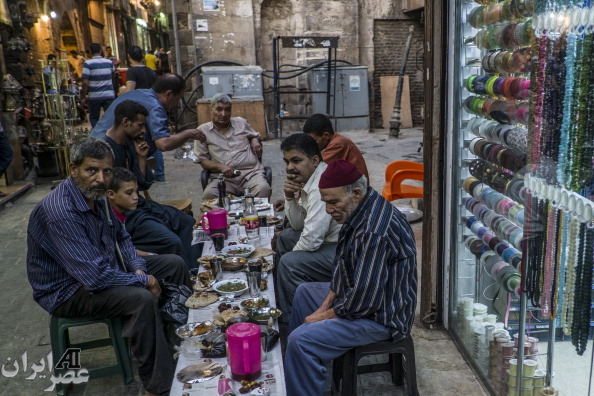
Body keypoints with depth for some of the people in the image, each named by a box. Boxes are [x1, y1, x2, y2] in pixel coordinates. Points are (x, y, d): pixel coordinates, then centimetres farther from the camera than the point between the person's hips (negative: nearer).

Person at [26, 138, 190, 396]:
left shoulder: (95, 195, -3)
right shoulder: (60, 212, -31)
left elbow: (120, 236, 12)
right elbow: (96, 277, -35)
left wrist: (138, 267, -6)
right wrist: (145, 280, -21)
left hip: (103, 267, 9)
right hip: (67, 291, -9)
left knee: (174, 264, 6)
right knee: (142, 299, -32)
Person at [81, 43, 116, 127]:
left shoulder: (88, 63, -8)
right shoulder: (109, 62, 4)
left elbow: (85, 82, -12)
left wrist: (83, 97, -5)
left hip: (94, 96, -2)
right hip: (109, 95, 3)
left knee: (94, 118, 12)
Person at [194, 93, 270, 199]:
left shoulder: (241, 123, 17)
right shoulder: (203, 131, 9)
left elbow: (255, 135, 36)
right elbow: (202, 160, 6)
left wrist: (255, 141, 10)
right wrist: (220, 167, -12)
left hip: (251, 173, 1)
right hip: (223, 177, -1)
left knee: (263, 189, -32)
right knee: (209, 194, -33)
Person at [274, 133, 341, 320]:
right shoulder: (308, 178, 6)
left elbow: (312, 239, -27)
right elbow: (298, 225, 13)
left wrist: (293, 254, -7)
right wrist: (290, 198, -5)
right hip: (330, 239, 11)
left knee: (289, 263, -21)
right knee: (285, 237, 20)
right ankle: (280, 304, 34)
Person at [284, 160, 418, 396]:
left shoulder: (374, 231, -32)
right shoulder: (360, 212, 1)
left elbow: (365, 300, -31)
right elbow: (343, 268, 11)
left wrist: (325, 316, -15)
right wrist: (326, 304, 4)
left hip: (380, 315, -11)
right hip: (361, 295, 11)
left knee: (301, 341, -24)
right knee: (304, 293, 25)